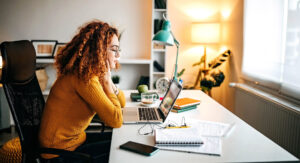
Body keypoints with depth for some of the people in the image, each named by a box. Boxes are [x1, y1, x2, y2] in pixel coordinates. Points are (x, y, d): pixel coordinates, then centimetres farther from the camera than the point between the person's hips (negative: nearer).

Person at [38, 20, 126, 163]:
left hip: (75, 138, 9)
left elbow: (121, 103, 9)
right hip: (61, 151, -9)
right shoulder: (85, 78, -27)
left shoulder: (94, 72, 2)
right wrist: (106, 81, -21)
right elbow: (116, 121, -28)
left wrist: (107, 80, -8)